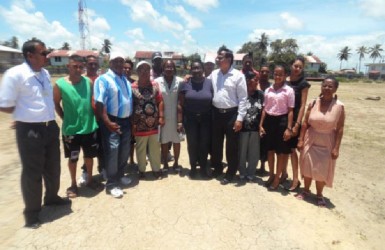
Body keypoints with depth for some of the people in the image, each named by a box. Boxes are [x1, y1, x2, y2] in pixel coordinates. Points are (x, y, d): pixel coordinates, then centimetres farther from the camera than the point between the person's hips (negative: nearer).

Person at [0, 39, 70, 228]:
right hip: (29, 131, -6)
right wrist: (27, 112, -4)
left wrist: (50, 118, 8)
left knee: (53, 167, 20)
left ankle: (51, 197, 44)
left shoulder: (45, 74, 8)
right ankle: (32, 212, 28)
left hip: (50, 127, 7)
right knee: (32, 172, 8)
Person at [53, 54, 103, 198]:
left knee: (89, 155, 16)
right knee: (72, 158, 13)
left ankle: (90, 180, 37)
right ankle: (73, 185, 32)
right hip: (71, 129, -2)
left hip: (90, 127, 2)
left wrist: (93, 118, 1)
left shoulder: (89, 82, -2)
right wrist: (65, 119, -2)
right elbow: (56, 104, 2)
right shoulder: (60, 84, -9)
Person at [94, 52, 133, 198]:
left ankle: (120, 175, 35)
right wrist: (108, 122, -24)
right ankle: (111, 184, 11)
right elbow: (99, 104, -18)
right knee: (112, 152, -2)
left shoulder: (125, 80, 14)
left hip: (126, 120, 7)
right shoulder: (103, 79, -10)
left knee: (124, 151, 16)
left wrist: (131, 118, 13)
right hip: (112, 121, -7)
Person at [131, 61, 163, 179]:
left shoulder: (155, 85, 4)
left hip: (154, 124, 3)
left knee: (155, 149, 13)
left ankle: (156, 169, 28)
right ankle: (142, 170, 29)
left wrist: (161, 117, -3)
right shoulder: (132, 87, -6)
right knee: (141, 149, 12)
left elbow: (160, 102, 4)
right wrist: (133, 123, -6)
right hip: (140, 125, -2)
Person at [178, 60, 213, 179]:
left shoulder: (209, 83, -1)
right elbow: (180, 103, -1)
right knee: (192, 144, 7)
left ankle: (203, 168, 25)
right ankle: (193, 167, 26)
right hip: (190, 118, 0)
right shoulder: (185, 83, -2)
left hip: (206, 118, 1)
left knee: (204, 144, 7)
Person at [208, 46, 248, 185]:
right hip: (216, 113, 5)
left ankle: (230, 173, 24)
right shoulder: (213, 74, 7)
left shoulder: (238, 75, -7)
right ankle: (217, 167, 36)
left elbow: (243, 98, -9)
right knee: (215, 143, 15)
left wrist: (240, 118, -13)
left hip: (231, 114, -4)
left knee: (231, 145, 7)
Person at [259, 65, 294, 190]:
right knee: (270, 149, 12)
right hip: (269, 120, 4)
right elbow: (264, 109, 9)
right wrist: (261, 125, 5)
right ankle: (271, 175, 29)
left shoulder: (289, 91, -4)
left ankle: (277, 178, 20)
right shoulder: (268, 90, 7)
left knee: (281, 151, 6)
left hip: (281, 120, -4)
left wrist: (289, 128, -11)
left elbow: (290, 111, -6)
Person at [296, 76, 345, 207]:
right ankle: (306, 190, 34)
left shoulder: (339, 106, -11)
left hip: (327, 144, -2)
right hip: (310, 141, 2)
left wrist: (336, 148, -12)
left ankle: (319, 195, 30)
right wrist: (301, 140, -2)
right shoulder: (313, 103, -4)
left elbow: (340, 129, -10)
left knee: (322, 170, 9)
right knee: (307, 167, 13)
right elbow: (305, 123, 0)